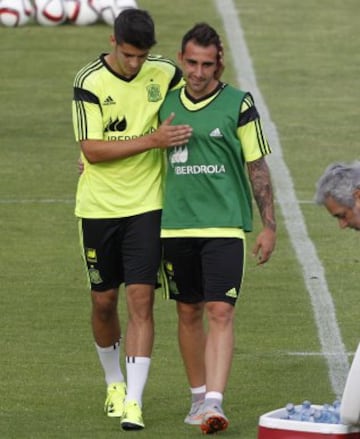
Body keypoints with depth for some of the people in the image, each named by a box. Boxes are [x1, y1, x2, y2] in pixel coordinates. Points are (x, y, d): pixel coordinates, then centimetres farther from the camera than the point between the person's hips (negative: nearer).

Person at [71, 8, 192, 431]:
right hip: (98, 206, 0)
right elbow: (91, 150, -16)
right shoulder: (89, 82, -10)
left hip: (147, 205, 1)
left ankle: (134, 401, -10)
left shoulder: (165, 74, -2)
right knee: (103, 301, 10)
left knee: (141, 300, -9)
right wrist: (152, 140, -22)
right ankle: (114, 381, 34)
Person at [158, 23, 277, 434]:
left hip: (225, 226, -4)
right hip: (176, 226, 4)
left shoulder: (238, 104, -2)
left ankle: (214, 403, -19)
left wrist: (268, 226, 1)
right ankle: (198, 396, 23)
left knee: (220, 313, -13)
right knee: (188, 314, 10)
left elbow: (257, 168, 2)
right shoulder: (166, 104, 7)